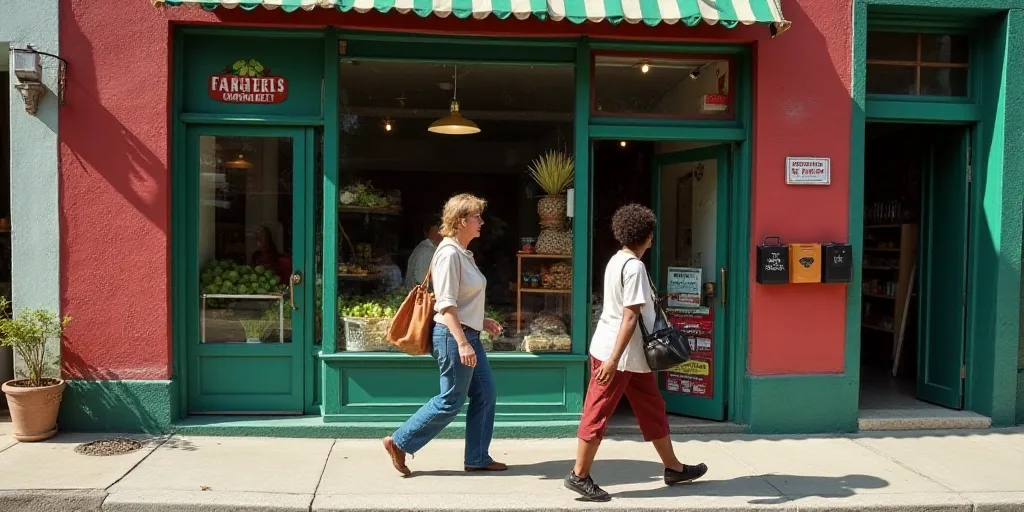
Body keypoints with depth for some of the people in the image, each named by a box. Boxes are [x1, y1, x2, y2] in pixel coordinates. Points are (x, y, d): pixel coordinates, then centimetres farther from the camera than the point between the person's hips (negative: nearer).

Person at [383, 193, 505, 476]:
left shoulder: (462, 252, 13)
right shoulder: (450, 253, -18)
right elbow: (446, 305, -23)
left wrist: (481, 321, 20)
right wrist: (462, 343, -27)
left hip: (467, 334, 10)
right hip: (453, 336, -10)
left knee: (486, 394, 11)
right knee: (451, 401, -1)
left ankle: (477, 458, 21)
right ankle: (399, 442, 12)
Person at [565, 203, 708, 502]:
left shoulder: (617, 260, 10)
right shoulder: (634, 267, -19)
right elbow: (630, 317, -22)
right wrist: (614, 359, -26)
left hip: (632, 355, 10)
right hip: (617, 354, -10)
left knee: (652, 408, 17)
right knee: (598, 414, 0)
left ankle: (673, 468, 29)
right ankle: (579, 476, 11)